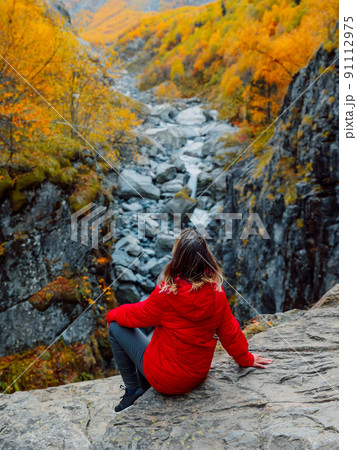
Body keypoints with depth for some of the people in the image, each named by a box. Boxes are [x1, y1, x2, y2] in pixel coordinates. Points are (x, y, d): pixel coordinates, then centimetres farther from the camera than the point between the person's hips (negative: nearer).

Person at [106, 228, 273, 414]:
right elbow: (229, 331, -2)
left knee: (116, 327, 7)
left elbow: (135, 316, -11)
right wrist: (245, 359, 16)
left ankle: (133, 391, 18)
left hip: (166, 379, -6)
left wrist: (112, 315, 11)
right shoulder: (216, 292, -15)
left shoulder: (166, 294, -28)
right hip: (198, 376, 6)